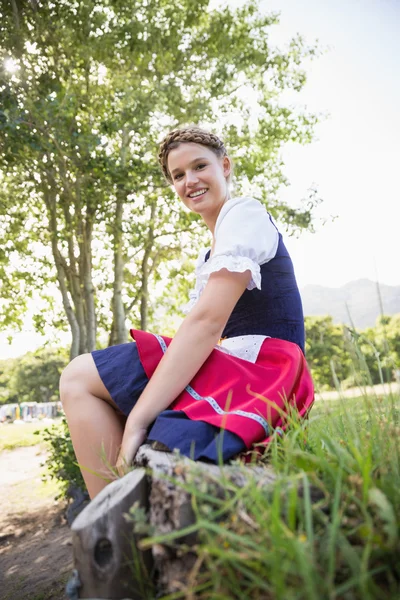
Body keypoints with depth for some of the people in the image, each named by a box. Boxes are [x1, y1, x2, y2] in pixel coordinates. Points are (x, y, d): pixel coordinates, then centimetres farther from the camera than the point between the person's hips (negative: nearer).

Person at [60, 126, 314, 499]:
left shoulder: (244, 213, -5)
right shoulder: (208, 257, 23)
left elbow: (207, 321, -20)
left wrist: (137, 423, -24)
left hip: (257, 371, -10)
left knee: (78, 378, -10)